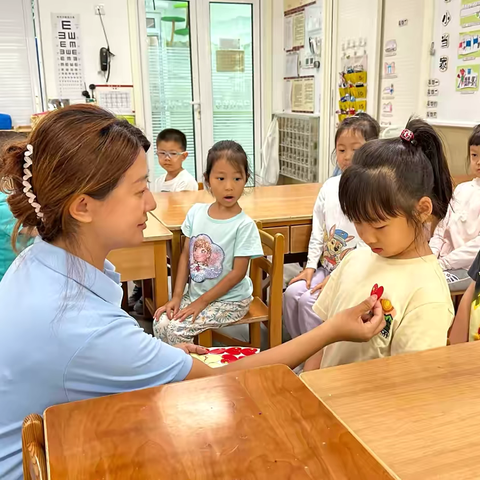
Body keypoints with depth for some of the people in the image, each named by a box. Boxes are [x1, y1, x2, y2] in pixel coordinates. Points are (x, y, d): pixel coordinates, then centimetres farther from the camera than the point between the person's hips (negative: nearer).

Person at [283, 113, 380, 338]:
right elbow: (318, 230, 9)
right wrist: (310, 266, 3)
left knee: (309, 301, -19)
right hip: (326, 267, 6)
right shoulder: (329, 187, 5)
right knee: (291, 293, -8)